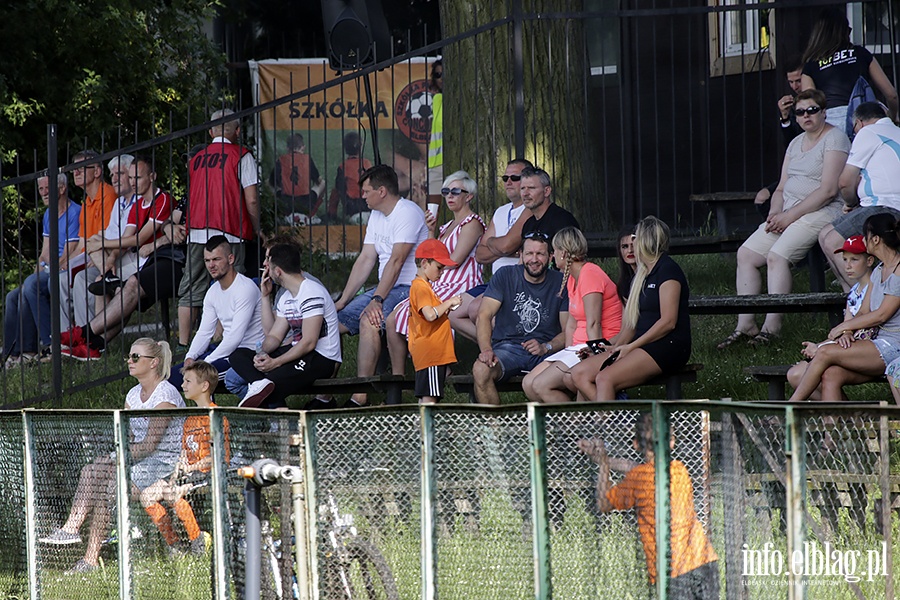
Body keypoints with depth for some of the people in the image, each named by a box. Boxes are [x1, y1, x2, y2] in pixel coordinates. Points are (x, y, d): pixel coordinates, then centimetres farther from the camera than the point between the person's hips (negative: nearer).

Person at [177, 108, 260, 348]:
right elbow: (251, 199, -5)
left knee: (190, 291, 7)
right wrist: (256, 229, 5)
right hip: (228, 233, -5)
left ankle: (182, 344, 6)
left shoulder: (197, 158, 16)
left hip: (196, 231, 5)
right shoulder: (241, 156, 0)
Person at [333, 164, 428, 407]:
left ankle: (360, 398, -36)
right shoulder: (376, 217, 16)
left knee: (368, 321, -33)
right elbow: (365, 260, 14)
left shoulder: (408, 213, -14)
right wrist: (342, 301, 7)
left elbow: (396, 261, -23)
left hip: (409, 288, -10)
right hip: (384, 288, 10)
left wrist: (377, 300, -29)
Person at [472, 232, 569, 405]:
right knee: (480, 370, -33)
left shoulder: (560, 283, 6)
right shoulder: (505, 276, 5)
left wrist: (546, 347, -17)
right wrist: (486, 350, -21)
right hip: (508, 348, 0)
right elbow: (484, 316, -3)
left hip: (547, 351, 0)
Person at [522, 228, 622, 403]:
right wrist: (568, 353, 3)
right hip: (578, 349, 10)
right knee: (528, 383, -1)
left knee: (541, 385, -21)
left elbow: (593, 324, -20)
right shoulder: (572, 278, 17)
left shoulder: (590, 275, -15)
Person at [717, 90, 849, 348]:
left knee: (777, 256, -28)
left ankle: (772, 327, -26)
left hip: (821, 212, -9)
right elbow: (782, 188, 20)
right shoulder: (796, 143, 20)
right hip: (788, 214, 9)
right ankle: (745, 325, -10)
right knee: (746, 253, -6)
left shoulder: (834, 138, -7)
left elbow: (828, 189, -16)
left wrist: (790, 216, -17)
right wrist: (775, 212, -3)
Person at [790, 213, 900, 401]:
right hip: (880, 343, 8)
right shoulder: (879, 271, 18)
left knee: (825, 353, -19)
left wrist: (844, 326, -4)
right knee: (831, 376, -18)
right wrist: (847, 332, -5)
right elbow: (864, 313, 15)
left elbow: (881, 315, -13)